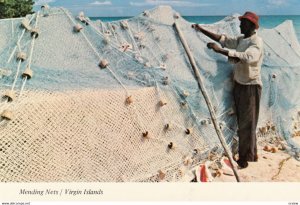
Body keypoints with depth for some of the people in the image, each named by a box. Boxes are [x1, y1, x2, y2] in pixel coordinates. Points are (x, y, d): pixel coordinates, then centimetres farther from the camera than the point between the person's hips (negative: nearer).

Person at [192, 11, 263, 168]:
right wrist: (202, 30, 0)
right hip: (239, 84, 8)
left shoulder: (257, 41, -15)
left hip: (251, 86, -8)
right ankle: (252, 154, 27)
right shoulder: (240, 39, 11)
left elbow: (246, 57, -33)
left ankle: (245, 158, 10)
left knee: (246, 123, -1)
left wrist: (220, 50, -37)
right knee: (242, 122, 14)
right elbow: (222, 39, 8)